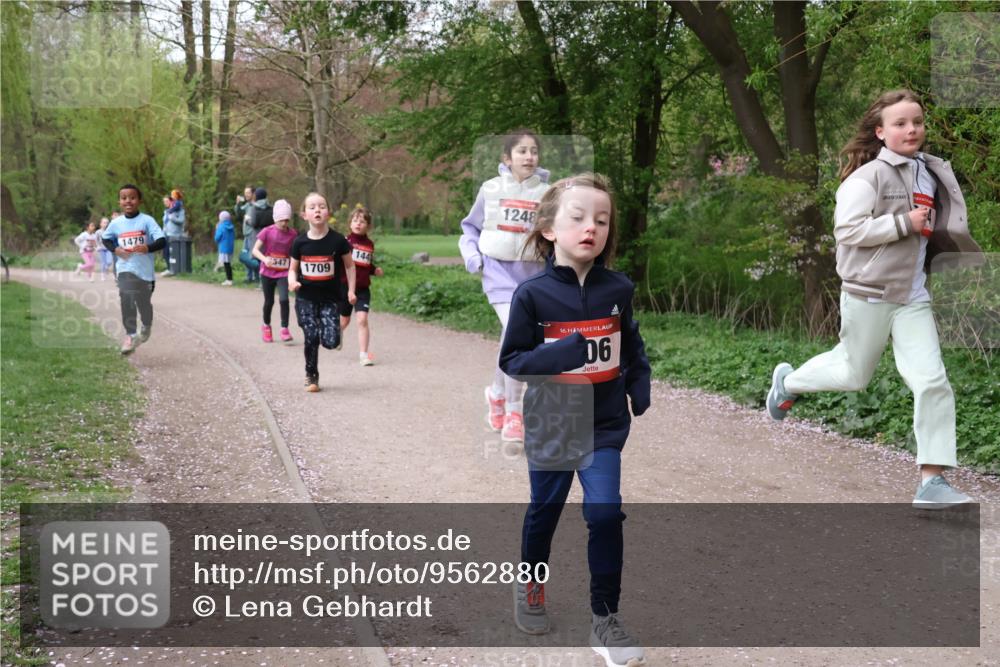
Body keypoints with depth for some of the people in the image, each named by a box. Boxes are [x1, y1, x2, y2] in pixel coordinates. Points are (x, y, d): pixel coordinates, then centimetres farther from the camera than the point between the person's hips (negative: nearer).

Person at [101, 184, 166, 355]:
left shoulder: (147, 221, -8)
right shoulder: (116, 223, 2)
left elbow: (162, 241, -14)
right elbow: (106, 239, 18)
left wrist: (148, 248, -32)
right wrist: (115, 249, -2)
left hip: (144, 269, -1)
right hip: (125, 269, 1)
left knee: (144, 303, 13)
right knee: (126, 301, -16)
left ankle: (146, 328, 43)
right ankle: (130, 336, -12)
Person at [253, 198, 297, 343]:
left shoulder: (292, 234, -4)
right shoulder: (267, 232, -10)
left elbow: (293, 254, 6)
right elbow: (255, 250, -12)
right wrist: (264, 259, -30)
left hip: (284, 273, 0)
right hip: (267, 272, 0)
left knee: (284, 299, -18)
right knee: (269, 301, 11)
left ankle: (284, 329, -7)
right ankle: (266, 326, 35)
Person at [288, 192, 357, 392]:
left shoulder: (337, 240, -8)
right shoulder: (300, 242, -4)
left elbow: (349, 265, 5)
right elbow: (293, 268, 8)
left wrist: (351, 290, 0)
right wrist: (292, 281, -13)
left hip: (329, 298, -1)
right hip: (305, 298, 1)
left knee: (330, 341, -13)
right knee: (311, 338, -7)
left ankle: (335, 333, 25)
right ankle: (311, 376, 13)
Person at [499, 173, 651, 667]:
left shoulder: (618, 290, -4)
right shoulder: (532, 294, -12)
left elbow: (633, 349, 11)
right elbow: (511, 361, -10)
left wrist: (640, 389, -3)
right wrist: (558, 356, -26)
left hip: (604, 426, 1)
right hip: (550, 426, -1)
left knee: (605, 513, -7)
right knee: (544, 511, 17)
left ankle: (604, 618, 7)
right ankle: (530, 583, 45)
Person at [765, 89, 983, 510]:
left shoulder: (933, 176, 11)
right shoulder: (870, 175, -11)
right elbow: (848, 229, -20)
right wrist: (905, 223, -22)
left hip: (913, 297, 5)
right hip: (870, 292, -5)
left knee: (932, 382, -6)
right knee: (854, 374, 11)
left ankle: (932, 481, -3)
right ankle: (788, 381, 42)